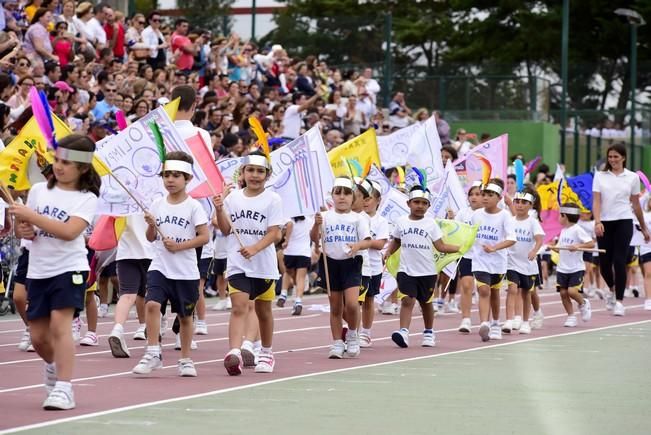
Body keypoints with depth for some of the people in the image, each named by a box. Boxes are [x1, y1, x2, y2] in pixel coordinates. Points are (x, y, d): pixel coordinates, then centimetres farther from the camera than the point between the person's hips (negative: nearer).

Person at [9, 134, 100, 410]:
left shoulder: (86, 199, -6)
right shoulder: (39, 190, 6)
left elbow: (69, 231, -22)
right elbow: (22, 226, 14)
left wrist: (31, 216, -25)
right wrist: (23, 230, -10)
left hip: (69, 269, -5)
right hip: (38, 271, 5)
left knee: (59, 324, -20)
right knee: (38, 336, 7)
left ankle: (63, 389, -19)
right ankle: (54, 365, 40)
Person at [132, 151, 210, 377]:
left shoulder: (193, 206, -5)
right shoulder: (157, 205, 6)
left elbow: (204, 237, -9)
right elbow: (151, 238, 11)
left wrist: (180, 245, -18)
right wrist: (151, 225, -9)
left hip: (186, 271, -2)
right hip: (160, 267, 2)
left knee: (185, 315, 10)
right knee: (152, 304, -20)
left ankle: (186, 359, 23)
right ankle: (153, 354, -16)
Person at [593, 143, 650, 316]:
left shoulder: (632, 177, 6)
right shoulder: (600, 176, 6)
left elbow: (636, 204, 13)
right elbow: (596, 201, 0)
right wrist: (597, 221, -15)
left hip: (624, 222, -1)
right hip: (604, 223, 1)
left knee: (619, 261, -11)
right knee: (604, 262, 1)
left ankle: (619, 301, -3)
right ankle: (613, 290, 31)